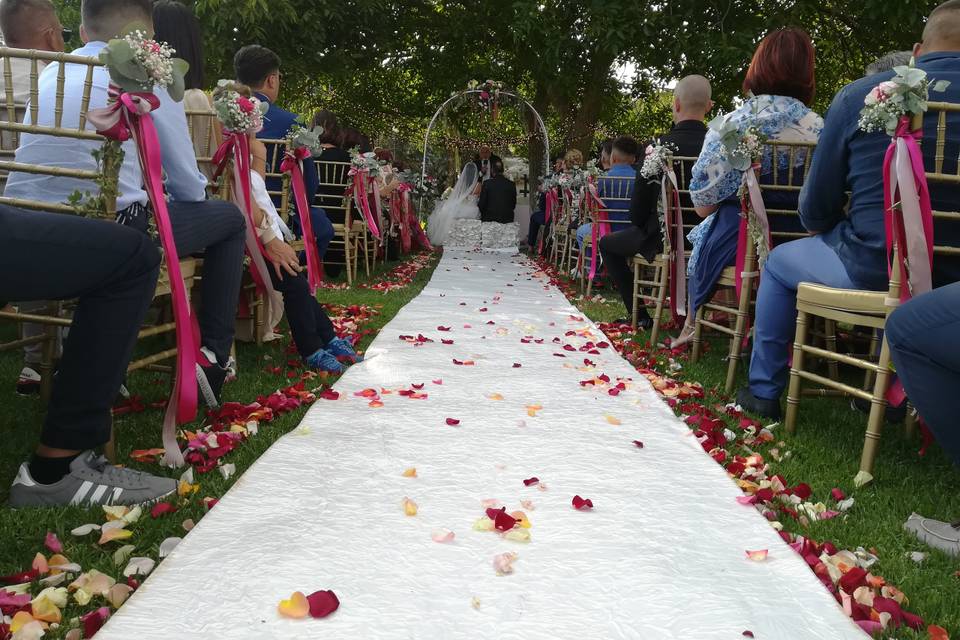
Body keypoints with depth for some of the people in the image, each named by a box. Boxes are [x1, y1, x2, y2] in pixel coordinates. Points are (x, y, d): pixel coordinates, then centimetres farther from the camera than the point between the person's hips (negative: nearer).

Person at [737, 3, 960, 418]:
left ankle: (764, 391, 25)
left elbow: (816, 206, -1)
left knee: (779, 263, 23)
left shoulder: (859, 95, -5)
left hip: (871, 269, -3)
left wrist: (819, 225, 22)